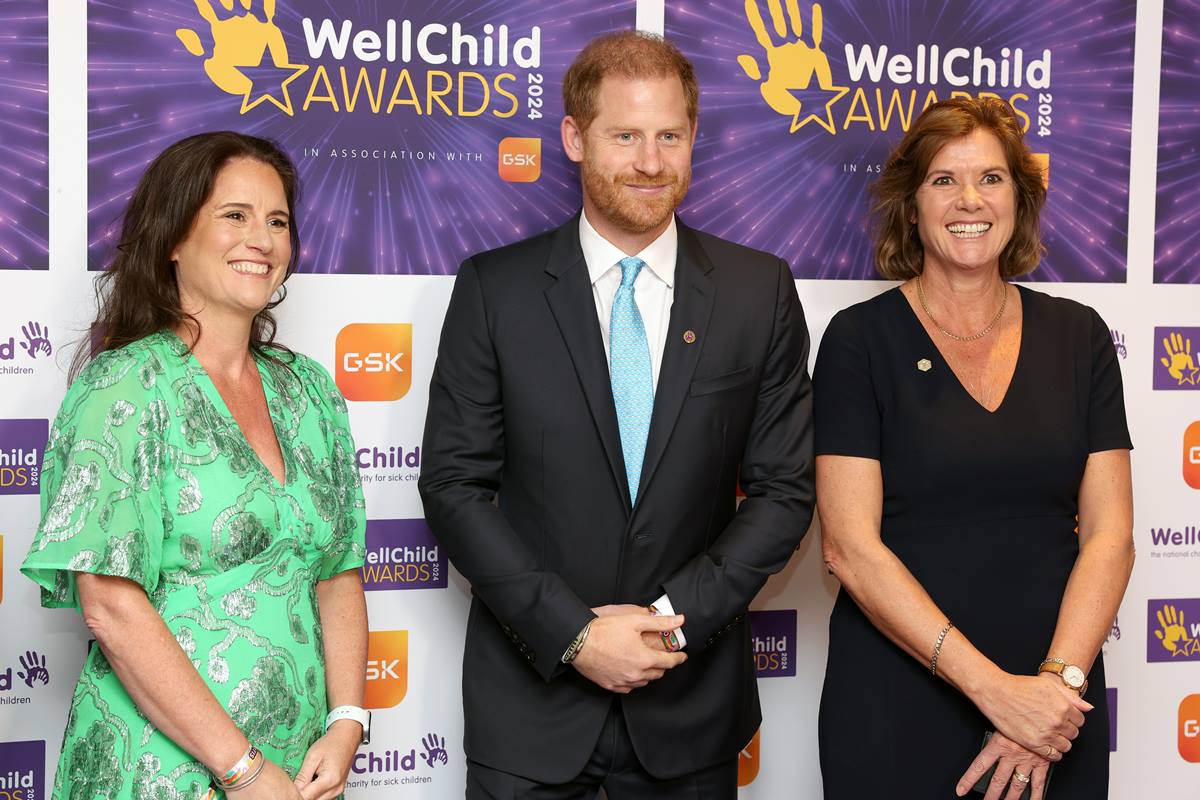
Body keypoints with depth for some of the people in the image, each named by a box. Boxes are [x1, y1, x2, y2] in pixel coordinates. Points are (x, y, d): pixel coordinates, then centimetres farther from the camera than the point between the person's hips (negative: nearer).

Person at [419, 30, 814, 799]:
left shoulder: (760, 290, -1)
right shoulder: (496, 288, -4)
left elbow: (786, 489, 0)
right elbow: (454, 484, -5)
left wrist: (676, 615, -11)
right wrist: (572, 633, -13)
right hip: (531, 698, -1)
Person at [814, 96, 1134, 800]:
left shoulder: (1078, 336, 4)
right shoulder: (862, 339, -6)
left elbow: (1109, 533, 0)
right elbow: (850, 545, -12)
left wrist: (1057, 680, -14)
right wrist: (993, 687, -17)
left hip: (1055, 710, 3)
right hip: (895, 709, -2)